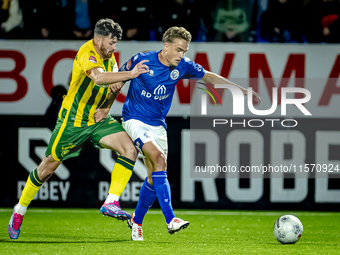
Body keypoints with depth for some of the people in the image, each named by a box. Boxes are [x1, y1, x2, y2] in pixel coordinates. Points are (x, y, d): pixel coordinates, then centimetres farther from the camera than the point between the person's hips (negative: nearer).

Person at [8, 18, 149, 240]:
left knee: (129, 150, -16)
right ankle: (20, 211, 23)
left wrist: (104, 109, 3)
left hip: (97, 119, 7)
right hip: (74, 120, -7)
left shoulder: (110, 57, 3)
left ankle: (111, 203, -17)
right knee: (49, 166, 4)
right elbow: (99, 78, -44)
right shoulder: (87, 53, -23)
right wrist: (130, 74, -47)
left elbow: (113, 86, 19)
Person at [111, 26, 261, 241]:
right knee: (158, 157, -28)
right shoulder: (141, 61, -17)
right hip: (135, 119, -6)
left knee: (154, 178, 5)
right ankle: (170, 219, -34)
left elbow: (208, 77, 10)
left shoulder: (183, 66, -5)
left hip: (158, 124, 6)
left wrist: (243, 90, 11)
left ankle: (136, 221, 29)